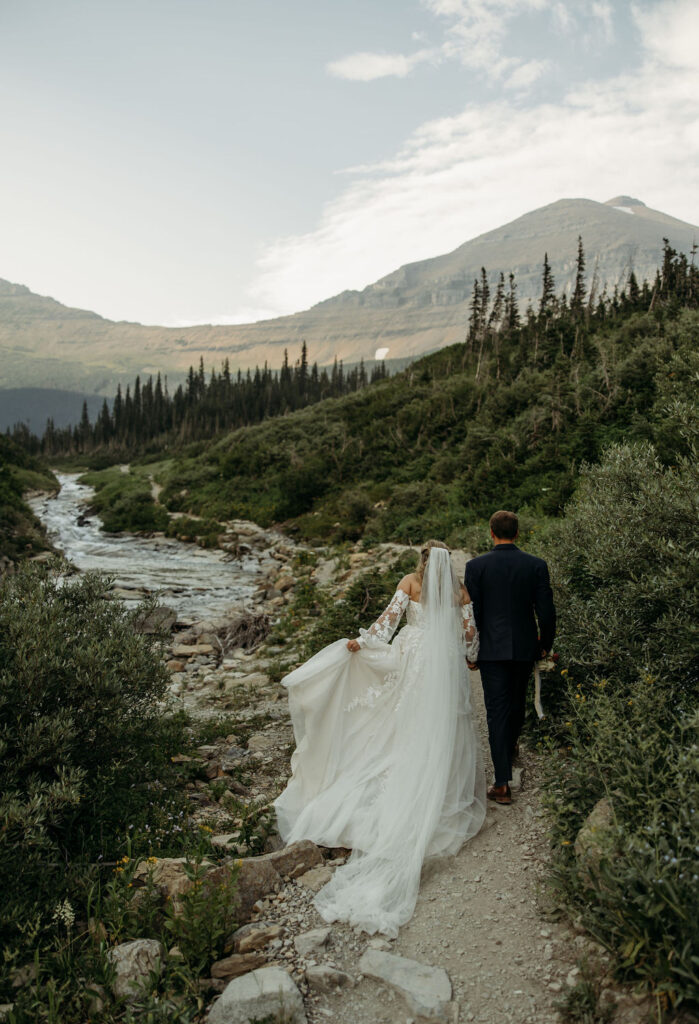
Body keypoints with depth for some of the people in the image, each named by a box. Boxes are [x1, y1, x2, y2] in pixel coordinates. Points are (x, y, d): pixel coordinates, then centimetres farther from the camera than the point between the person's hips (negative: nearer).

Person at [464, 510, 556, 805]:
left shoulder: (476, 566, -10)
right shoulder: (536, 565, -5)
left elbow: (472, 612, -7)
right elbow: (546, 610, -3)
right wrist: (545, 644, 12)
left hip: (492, 648, -2)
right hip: (525, 647, 3)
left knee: (497, 710, 1)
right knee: (517, 701, 24)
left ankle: (503, 783, 0)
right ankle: (511, 745, 51)